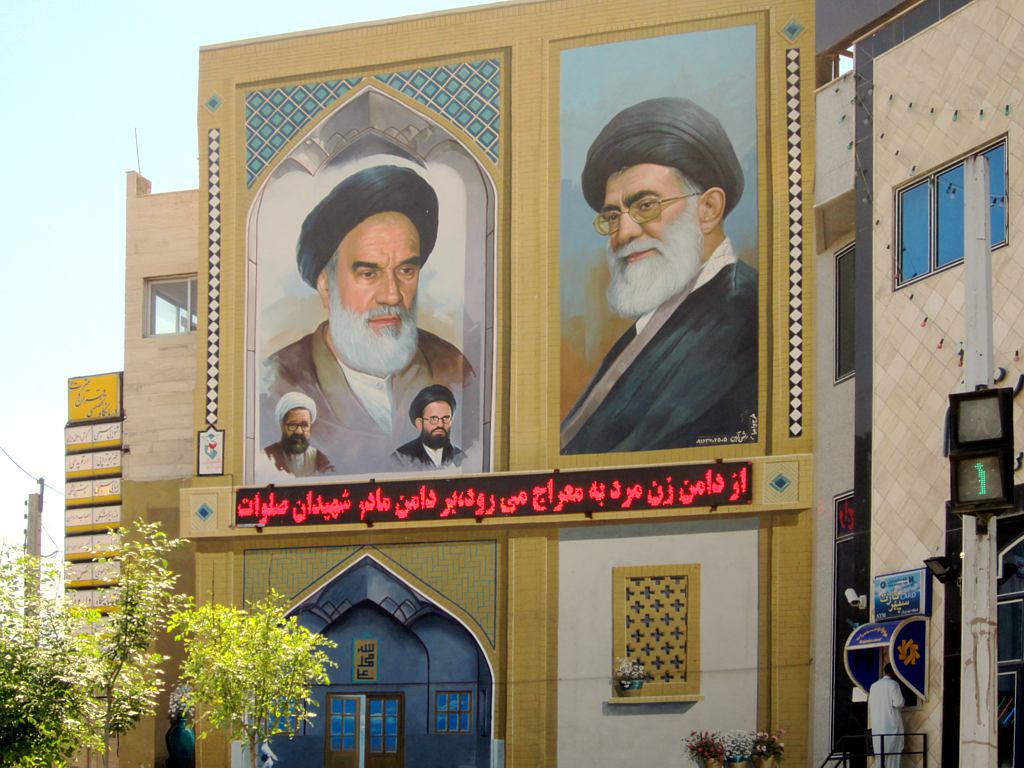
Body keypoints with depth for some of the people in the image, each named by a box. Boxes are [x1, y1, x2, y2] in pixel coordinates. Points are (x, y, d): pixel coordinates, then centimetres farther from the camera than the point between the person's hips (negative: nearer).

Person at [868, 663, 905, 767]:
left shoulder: (874, 685, 11)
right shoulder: (893, 684, -7)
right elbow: (898, 703, -11)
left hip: (877, 726, 5)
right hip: (891, 724, -5)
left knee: (880, 753, 6)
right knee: (892, 755, -3)